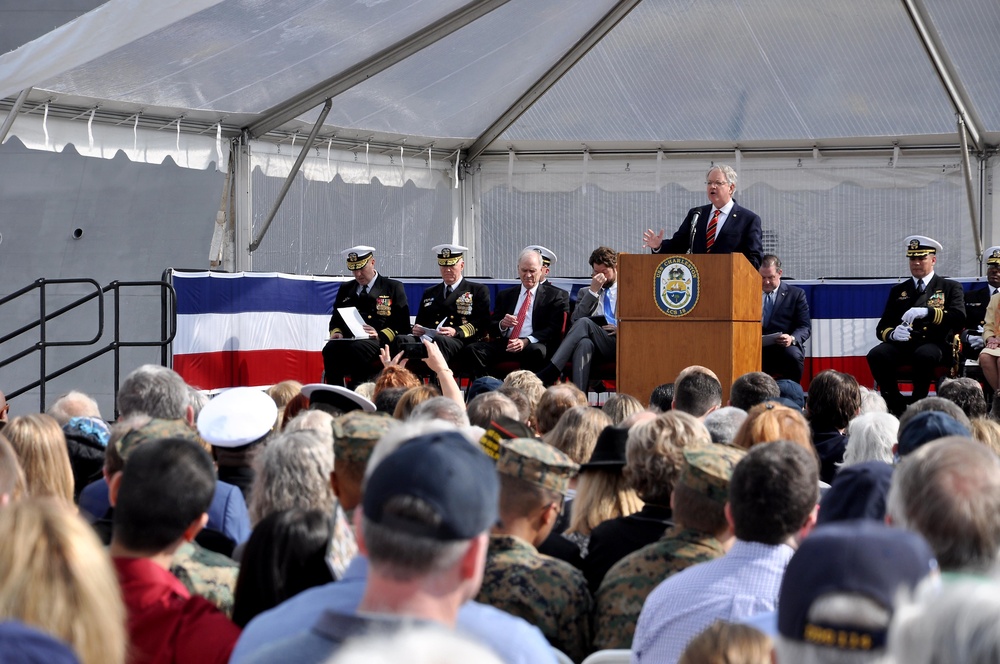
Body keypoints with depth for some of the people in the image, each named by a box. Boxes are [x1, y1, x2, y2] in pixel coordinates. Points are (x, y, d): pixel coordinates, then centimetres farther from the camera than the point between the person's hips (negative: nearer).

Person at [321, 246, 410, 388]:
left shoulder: (393, 288, 13)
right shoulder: (345, 289, 25)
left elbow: (402, 324, 5)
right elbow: (335, 319, 27)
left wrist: (381, 335, -13)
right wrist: (336, 332, 2)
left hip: (378, 343, -4)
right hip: (348, 340, 4)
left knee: (358, 348, -39)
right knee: (330, 349, -32)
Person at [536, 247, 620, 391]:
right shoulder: (585, 293, 27)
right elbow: (575, 320, 9)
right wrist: (593, 291, 3)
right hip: (593, 343, 2)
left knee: (585, 323, -31)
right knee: (584, 343, -38)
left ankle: (547, 375, -43)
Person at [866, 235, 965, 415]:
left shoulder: (950, 287, 16)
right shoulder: (898, 291, 24)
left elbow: (959, 318, -3)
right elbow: (882, 328, 18)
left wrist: (927, 312, -20)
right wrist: (892, 333, -10)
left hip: (934, 344, -3)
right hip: (902, 344, 3)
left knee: (924, 355, -40)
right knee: (876, 355, -31)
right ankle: (895, 406, -18)